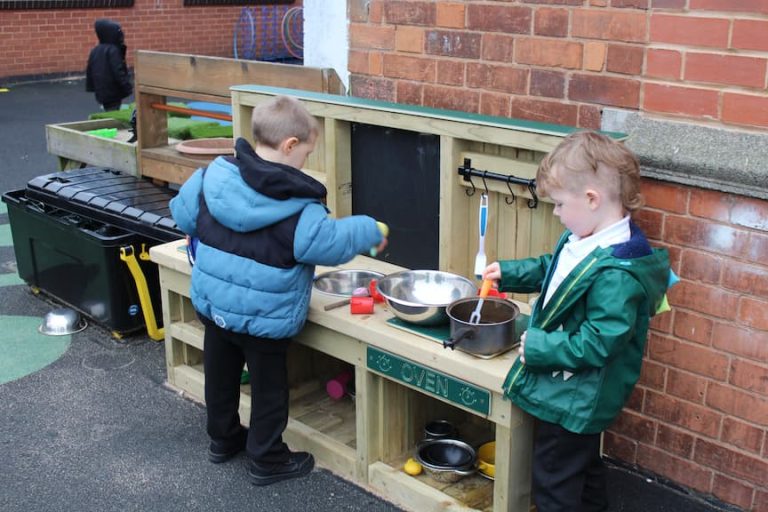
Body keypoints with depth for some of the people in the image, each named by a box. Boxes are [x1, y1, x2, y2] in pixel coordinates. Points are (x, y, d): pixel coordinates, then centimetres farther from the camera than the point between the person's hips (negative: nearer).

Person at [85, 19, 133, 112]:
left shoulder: (95, 51, 9)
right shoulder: (113, 50, -17)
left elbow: (89, 72, 15)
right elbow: (119, 72, -20)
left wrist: (91, 87, 24)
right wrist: (128, 88, -15)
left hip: (101, 92, 8)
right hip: (113, 93, -8)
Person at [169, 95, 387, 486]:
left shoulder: (215, 175, -5)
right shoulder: (297, 207, -21)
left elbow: (184, 213, 7)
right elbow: (329, 243, -20)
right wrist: (369, 231, -4)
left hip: (211, 302, 6)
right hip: (263, 317, -6)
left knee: (220, 375, 23)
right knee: (268, 387, 12)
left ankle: (223, 439, 42)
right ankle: (267, 460, 24)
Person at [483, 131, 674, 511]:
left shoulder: (616, 273, -32)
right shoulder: (583, 242, -3)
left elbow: (598, 343, -32)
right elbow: (550, 269, 19)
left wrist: (538, 348, -24)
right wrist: (508, 273, 15)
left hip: (572, 401, -9)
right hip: (576, 394, 10)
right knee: (584, 468, 30)